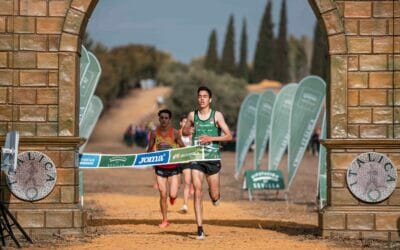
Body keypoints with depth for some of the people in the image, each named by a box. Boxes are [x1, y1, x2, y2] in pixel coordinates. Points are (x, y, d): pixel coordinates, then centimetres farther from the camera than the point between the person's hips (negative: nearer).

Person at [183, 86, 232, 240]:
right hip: (196, 158, 1)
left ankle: (214, 196, 42)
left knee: (214, 196, 3)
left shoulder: (217, 115, -2)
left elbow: (229, 136, -4)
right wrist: (188, 131, -3)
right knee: (197, 191, -10)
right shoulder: (192, 115, 5)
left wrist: (211, 138, -17)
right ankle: (200, 229, -9)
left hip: (212, 158, -1)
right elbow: (184, 131, 21)